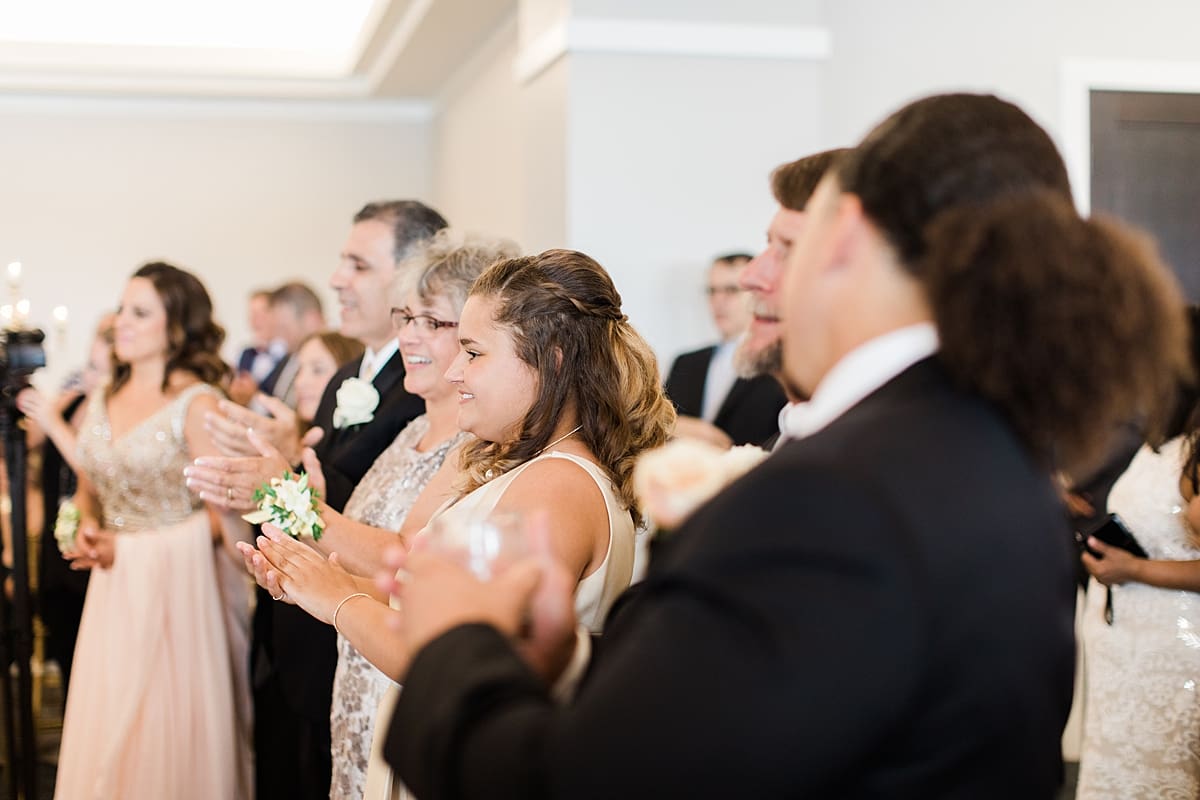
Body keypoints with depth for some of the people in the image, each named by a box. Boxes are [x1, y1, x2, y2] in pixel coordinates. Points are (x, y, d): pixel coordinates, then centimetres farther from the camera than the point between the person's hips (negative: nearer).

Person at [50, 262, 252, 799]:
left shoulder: (197, 403, -10)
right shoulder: (101, 402, 9)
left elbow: (227, 511, -13)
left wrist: (126, 546, -11)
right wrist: (90, 531, -2)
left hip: (175, 583, -6)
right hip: (111, 588, 6)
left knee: (168, 725, 3)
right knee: (104, 727, 10)